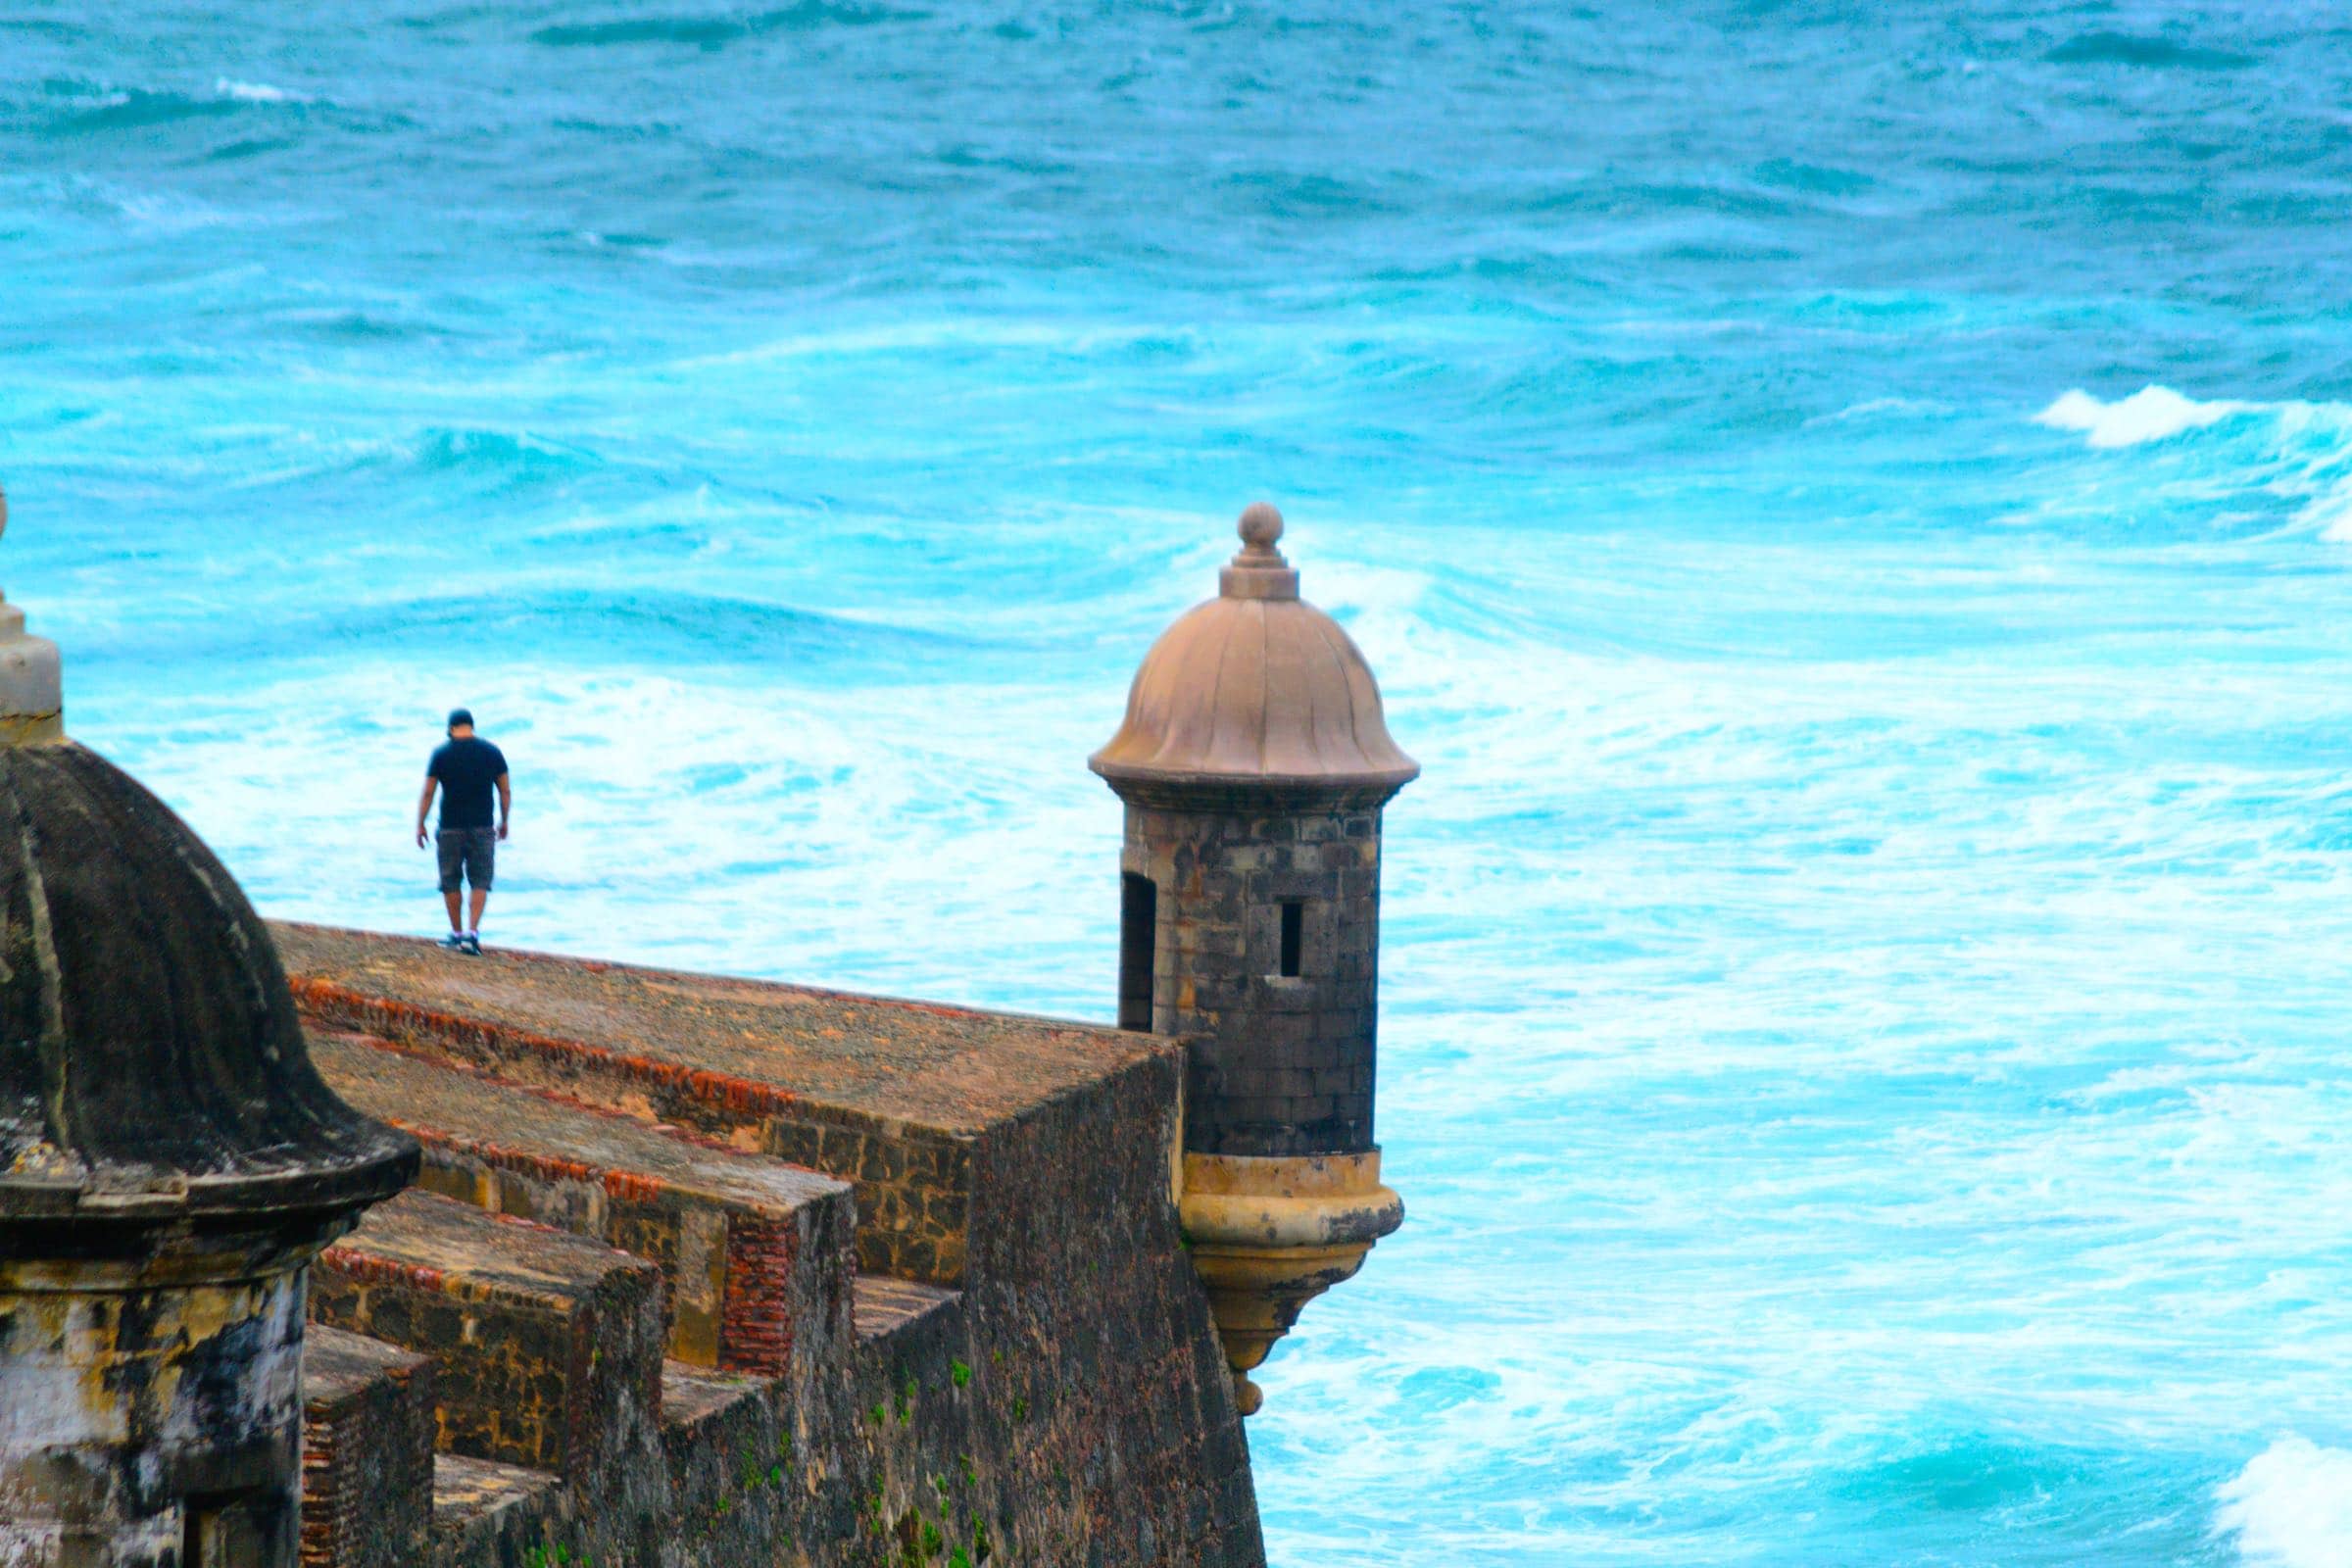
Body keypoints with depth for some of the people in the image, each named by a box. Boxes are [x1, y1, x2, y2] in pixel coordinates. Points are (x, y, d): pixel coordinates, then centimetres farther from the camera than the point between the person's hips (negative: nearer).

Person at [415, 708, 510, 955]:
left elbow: (428, 793, -4)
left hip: (450, 827, -1)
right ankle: (472, 933, -9)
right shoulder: (491, 752, 1)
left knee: (451, 882, 12)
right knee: (480, 881, 5)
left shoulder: (441, 754, -4)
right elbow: (506, 791, 3)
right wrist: (504, 822, 16)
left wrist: (420, 826, 3)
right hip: (482, 828, 1)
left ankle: (457, 934, 18)